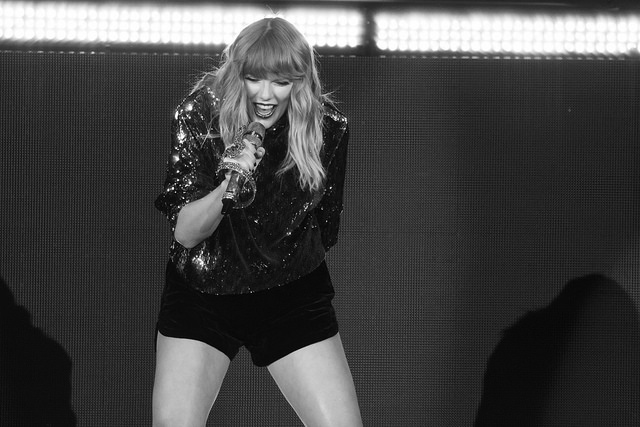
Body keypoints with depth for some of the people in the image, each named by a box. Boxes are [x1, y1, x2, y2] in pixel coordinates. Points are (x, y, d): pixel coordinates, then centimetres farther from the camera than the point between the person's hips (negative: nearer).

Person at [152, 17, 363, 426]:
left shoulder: (328, 128, -10)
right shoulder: (199, 116, -14)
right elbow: (185, 233, -16)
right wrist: (228, 185, -31)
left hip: (293, 298, 1)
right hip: (201, 296, -1)